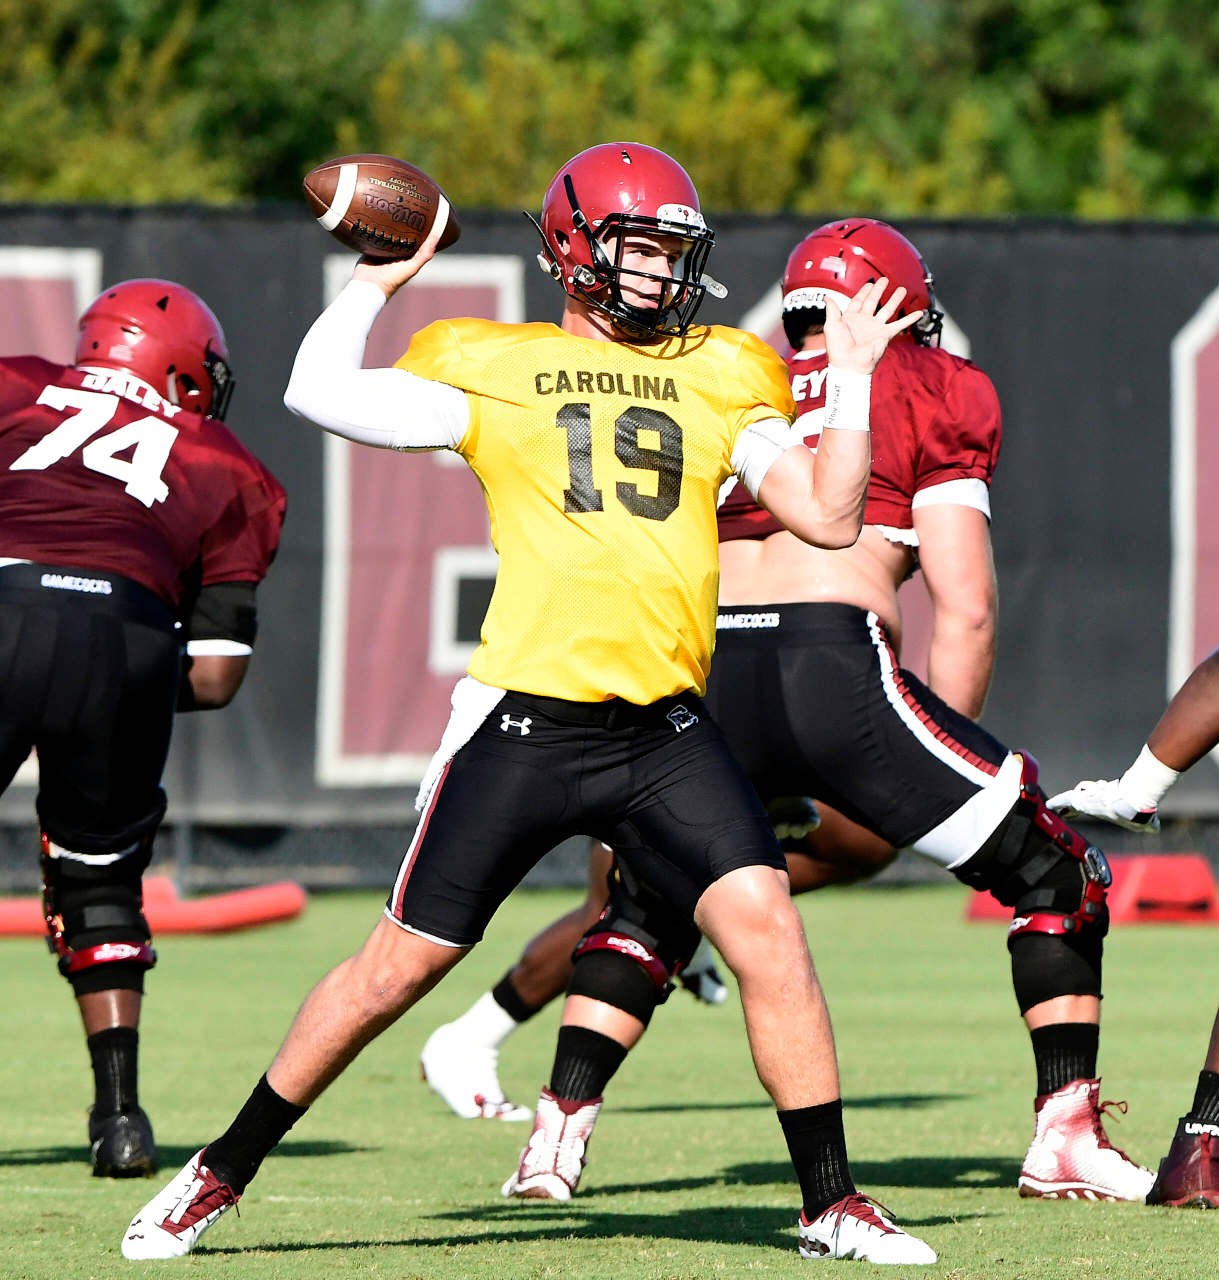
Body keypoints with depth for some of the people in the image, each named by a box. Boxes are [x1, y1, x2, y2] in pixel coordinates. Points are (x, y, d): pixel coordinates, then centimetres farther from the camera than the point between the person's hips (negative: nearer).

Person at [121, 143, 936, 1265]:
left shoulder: (721, 379, 14)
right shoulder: (494, 371, 5)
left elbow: (830, 517, 10)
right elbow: (320, 392, -2)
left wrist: (852, 378, 4)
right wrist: (377, 283, 8)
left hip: (664, 730, 3)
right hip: (524, 724, -3)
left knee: (767, 929, -13)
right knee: (401, 964, 1)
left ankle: (832, 1204, -1)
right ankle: (221, 1176, 16)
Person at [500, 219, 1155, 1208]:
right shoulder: (929, 396, 13)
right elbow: (965, 612, 6)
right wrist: (923, 790, 14)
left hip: (706, 679, 4)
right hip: (833, 664, -4)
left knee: (653, 902, 28)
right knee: (1053, 875, 13)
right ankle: (1067, 1136, 6)